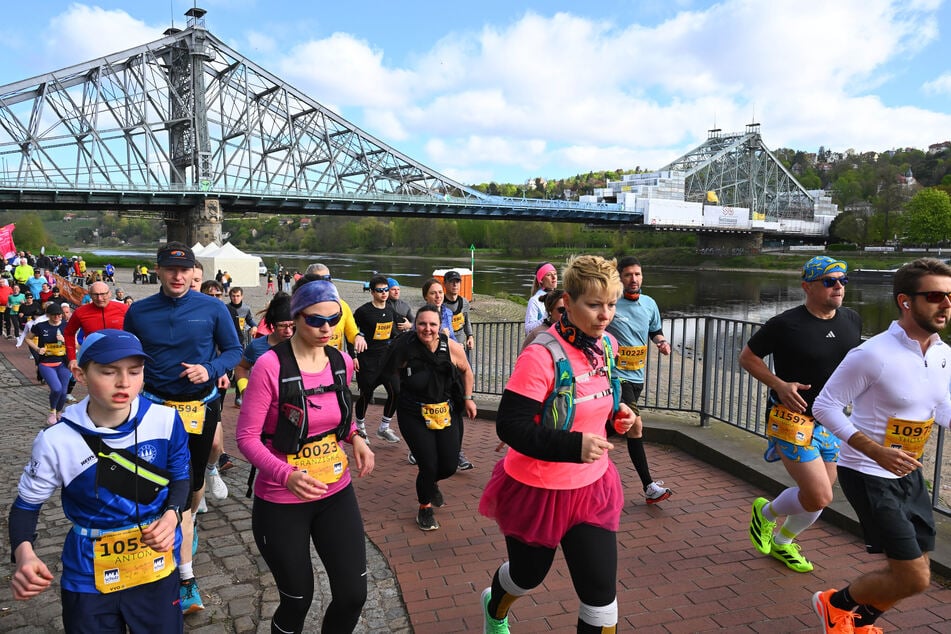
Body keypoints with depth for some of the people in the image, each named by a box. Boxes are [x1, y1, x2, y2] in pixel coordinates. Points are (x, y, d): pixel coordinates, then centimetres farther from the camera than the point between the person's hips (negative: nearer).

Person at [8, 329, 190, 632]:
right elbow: (27, 504, -3)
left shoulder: (166, 421, -16)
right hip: (89, 579, -1)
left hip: (157, 569, 1)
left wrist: (171, 515, -18)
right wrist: (24, 553, -21)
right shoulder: (57, 441, -18)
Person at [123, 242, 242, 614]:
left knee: (194, 478, 17)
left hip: (201, 405, 1)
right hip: (158, 406, -1)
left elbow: (233, 350, -1)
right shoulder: (138, 312, -3)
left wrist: (210, 369, -20)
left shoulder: (212, 309, -7)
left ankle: (188, 522, 52)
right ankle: (188, 582, -1)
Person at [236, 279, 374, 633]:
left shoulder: (342, 362, -1)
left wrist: (356, 438, -5)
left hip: (337, 493, 5)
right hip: (281, 502, -4)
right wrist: (286, 474, -32)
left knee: (353, 595, 6)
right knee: (297, 601, 12)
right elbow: (247, 437, -17)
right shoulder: (270, 366, -19)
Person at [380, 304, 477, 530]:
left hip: (447, 412, 3)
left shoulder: (452, 348, -12)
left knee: (450, 466, 3)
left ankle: (431, 483, 43)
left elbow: (466, 370, 7)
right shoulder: (406, 349, -18)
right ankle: (425, 508, 25)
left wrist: (468, 398, 7)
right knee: (428, 465, -7)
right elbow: (392, 371, 1)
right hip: (414, 416, -2)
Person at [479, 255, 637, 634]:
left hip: (592, 486, 5)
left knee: (601, 593, 4)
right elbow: (510, 426, -27)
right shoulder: (542, 355, -26)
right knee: (528, 575, 21)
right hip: (538, 489, -5)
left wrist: (617, 414, -4)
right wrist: (573, 446, -37)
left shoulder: (606, 345, -3)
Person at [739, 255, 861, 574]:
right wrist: (780, 385, -19)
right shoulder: (786, 324, -16)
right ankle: (765, 512, 19)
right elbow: (747, 356, -7)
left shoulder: (852, 320, 3)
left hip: (830, 422, 7)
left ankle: (782, 543, 40)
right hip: (793, 419, -7)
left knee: (818, 495, 15)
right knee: (820, 497, -11)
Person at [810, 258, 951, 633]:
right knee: (914, 579, -8)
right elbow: (825, 406, -19)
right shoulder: (873, 355, -22)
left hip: (909, 473, 8)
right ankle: (835, 603, 18)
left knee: (913, 572, 16)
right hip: (869, 475, -8)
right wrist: (877, 452, -29)